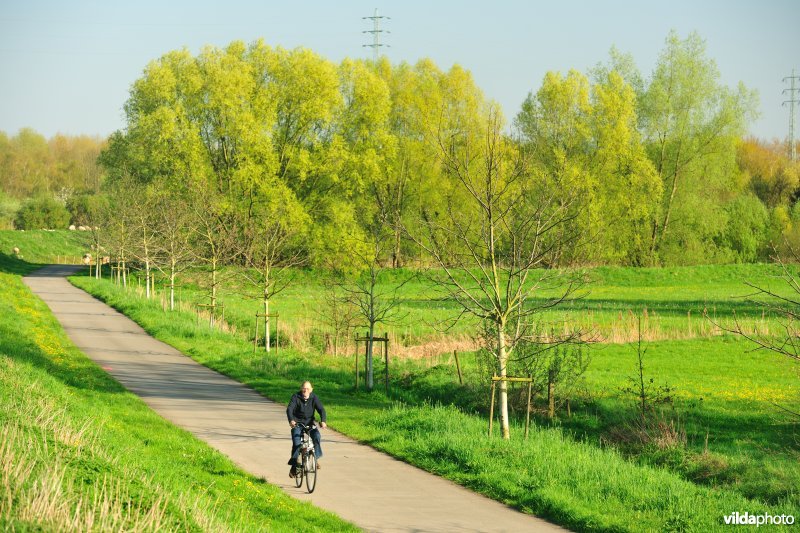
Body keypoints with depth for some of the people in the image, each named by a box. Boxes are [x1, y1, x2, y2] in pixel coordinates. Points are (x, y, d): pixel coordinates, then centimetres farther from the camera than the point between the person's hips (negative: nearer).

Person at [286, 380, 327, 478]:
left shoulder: (314, 398, -5)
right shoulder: (296, 397, -10)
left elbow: (321, 409, -15)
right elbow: (289, 409, -23)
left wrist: (323, 421, -35)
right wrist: (291, 420, -43)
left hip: (310, 423, 1)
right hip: (297, 423, -1)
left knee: (316, 435, -27)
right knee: (296, 443, -17)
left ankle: (316, 458, -12)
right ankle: (294, 467, -4)